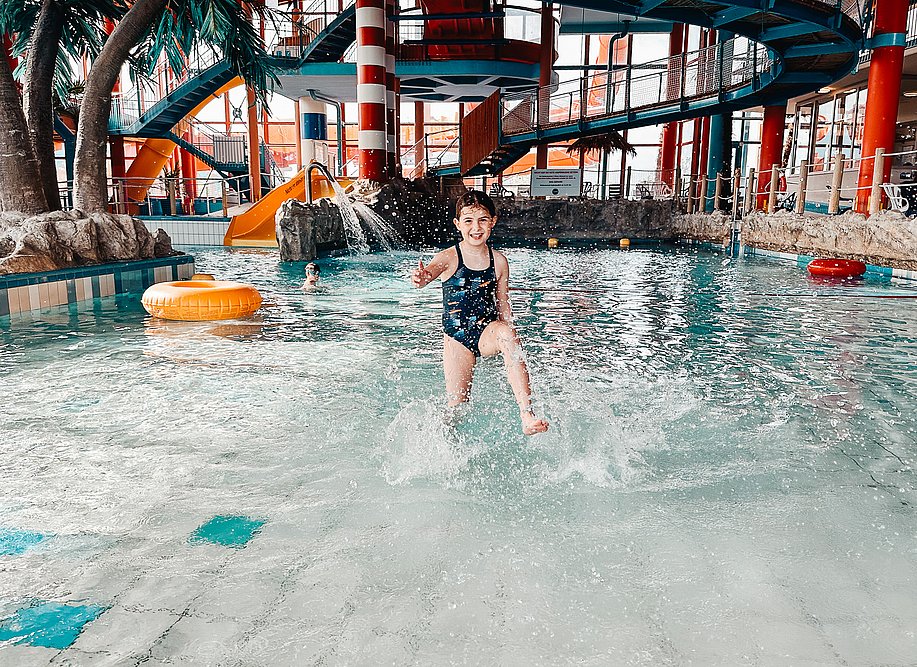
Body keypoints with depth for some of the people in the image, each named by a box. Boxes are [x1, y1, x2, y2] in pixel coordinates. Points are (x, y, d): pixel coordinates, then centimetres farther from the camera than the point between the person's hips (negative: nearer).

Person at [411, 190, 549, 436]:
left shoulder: (499, 261, 1)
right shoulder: (448, 258, -8)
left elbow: (503, 306, 9)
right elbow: (429, 273, -30)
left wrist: (512, 343, 6)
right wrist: (421, 277, -55)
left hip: (487, 332, 1)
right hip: (456, 337, -1)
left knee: (505, 332, -34)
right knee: (457, 404, -2)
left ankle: (527, 415, -39)